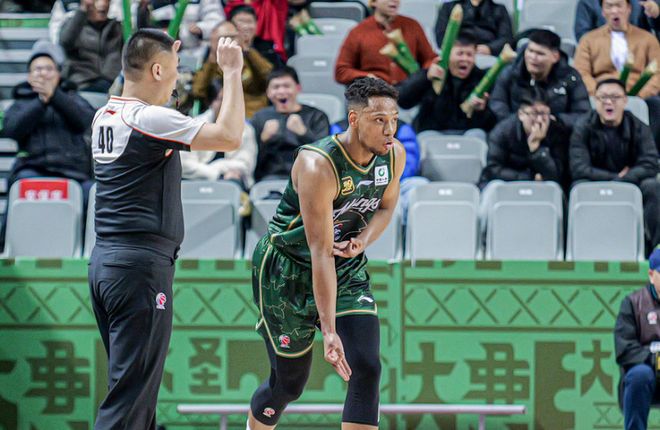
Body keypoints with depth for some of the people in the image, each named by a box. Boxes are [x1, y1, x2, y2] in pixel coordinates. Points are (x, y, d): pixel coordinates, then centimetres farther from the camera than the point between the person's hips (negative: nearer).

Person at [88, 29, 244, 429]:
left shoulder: (105, 117, 11)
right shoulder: (150, 119, -15)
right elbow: (229, 136, -17)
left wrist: (164, 53, 35)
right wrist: (232, 73, -7)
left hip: (104, 260, 9)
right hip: (141, 264, -9)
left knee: (133, 385, 16)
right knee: (129, 396, -10)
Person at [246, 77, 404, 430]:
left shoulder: (394, 155, -11)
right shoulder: (319, 165, -31)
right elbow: (321, 253, -32)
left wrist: (364, 240, -11)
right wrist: (329, 331, -34)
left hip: (348, 271, 5)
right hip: (289, 272, -5)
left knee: (367, 368, -13)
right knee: (289, 383, 6)